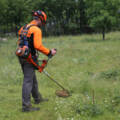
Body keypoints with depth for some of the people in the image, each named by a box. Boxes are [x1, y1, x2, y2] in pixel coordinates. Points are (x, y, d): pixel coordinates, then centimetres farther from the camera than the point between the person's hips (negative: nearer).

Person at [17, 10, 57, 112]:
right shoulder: (36, 30, -13)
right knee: (28, 81, -6)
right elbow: (38, 46, -23)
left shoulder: (23, 28, 14)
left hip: (22, 57, 9)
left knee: (33, 79, 22)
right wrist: (49, 52, -13)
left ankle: (37, 98, 38)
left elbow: (20, 43, 19)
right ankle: (26, 106, -4)